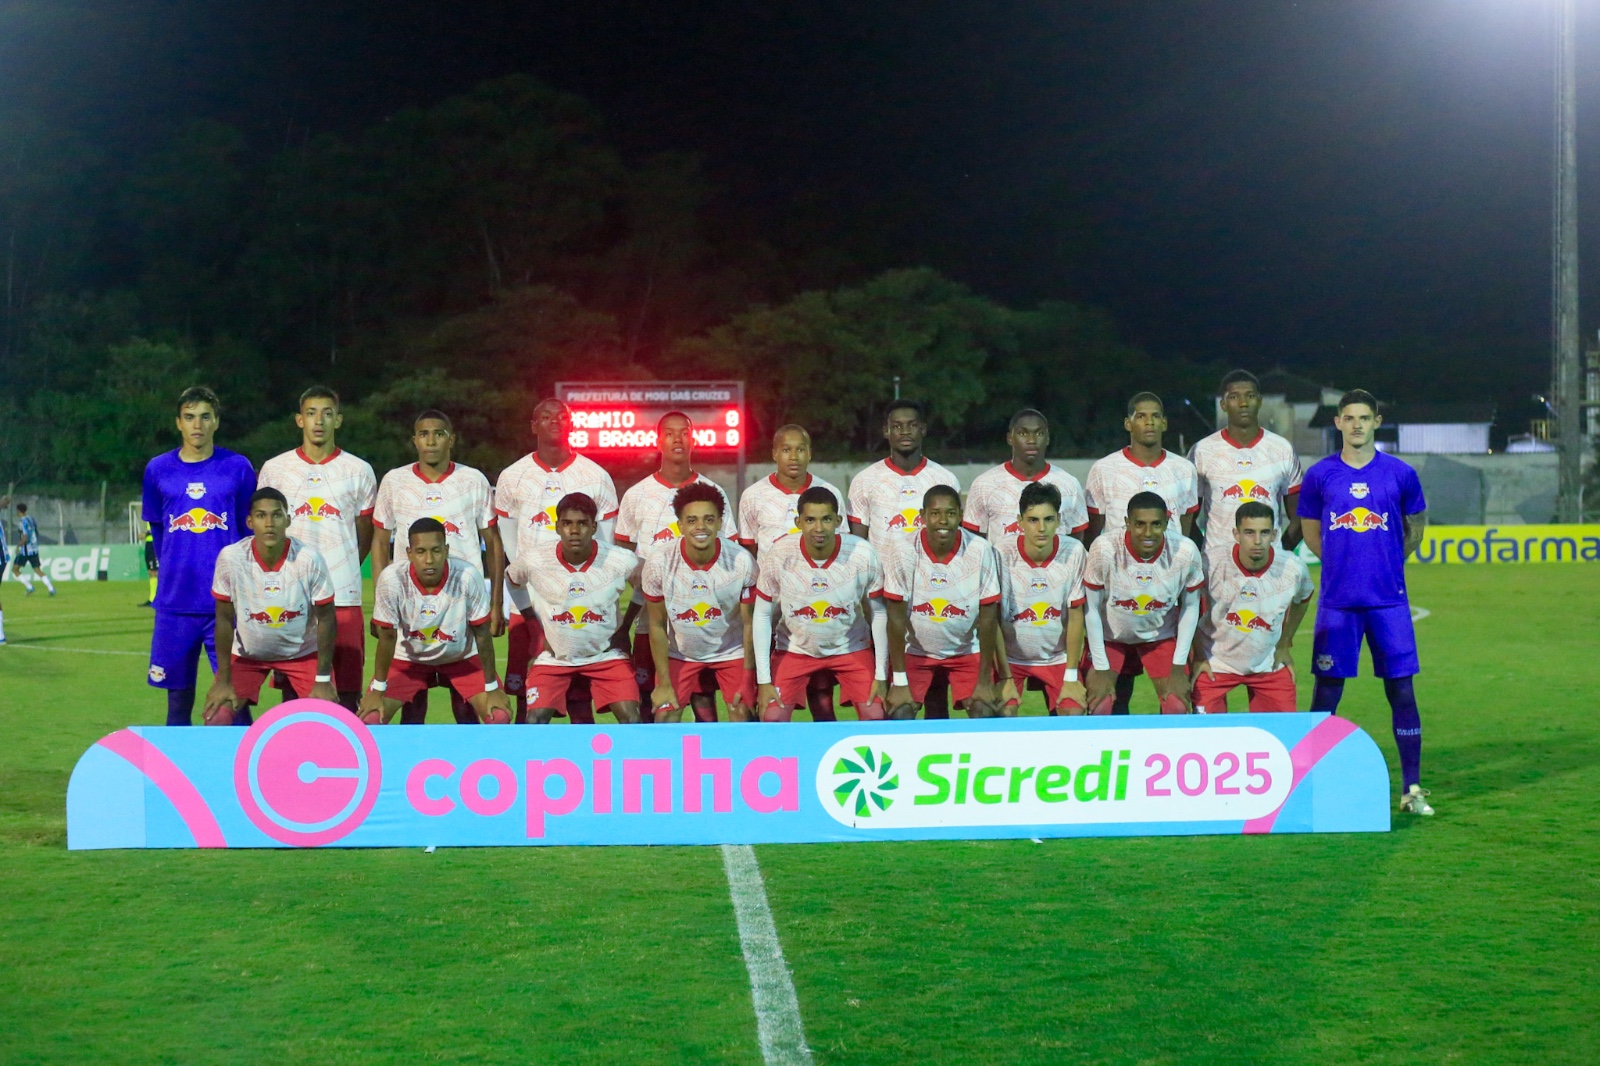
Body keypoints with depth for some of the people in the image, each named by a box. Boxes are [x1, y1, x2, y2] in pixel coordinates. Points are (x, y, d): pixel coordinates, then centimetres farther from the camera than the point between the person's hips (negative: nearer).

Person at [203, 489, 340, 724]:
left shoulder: (309, 559, -23)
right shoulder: (231, 558, -22)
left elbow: (326, 619, -12)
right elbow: (224, 619, -10)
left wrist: (323, 680, -10)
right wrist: (223, 680, -9)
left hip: (303, 653, 0)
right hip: (246, 653, 0)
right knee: (217, 718, -16)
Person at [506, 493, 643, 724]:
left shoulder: (622, 561, -17)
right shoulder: (534, 561, -16)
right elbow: (512, 580, 8)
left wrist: (625, 627, 1)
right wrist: (534, 623, 3)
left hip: (606, 655, 0)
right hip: (554, 658, 0)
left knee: (631, 719, -15)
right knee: (535, 720, -15)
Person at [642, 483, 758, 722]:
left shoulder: (742, 562, -22)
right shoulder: (659, 564, -21)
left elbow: (749, 624, -11)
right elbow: (657, 626, -9)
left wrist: (747, 682, -8)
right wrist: (664, 683, -8)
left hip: (732, 652, 0)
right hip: (680, 654, 1)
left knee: (741, 720, -11)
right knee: (665, 718, -10)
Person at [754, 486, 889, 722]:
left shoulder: (863, 555, -21)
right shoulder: (779, 556, -22)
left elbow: (878, 614, -7)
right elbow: (762, 616, -10)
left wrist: (881, 675, -6)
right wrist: (764, 681, -11)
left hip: (851, 648, 0)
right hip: (794, 649, 0)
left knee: (876, 718, -11)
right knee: (772, 718, -13)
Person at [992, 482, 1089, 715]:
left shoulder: (1074, 552, -14)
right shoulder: (1002, 555, -20)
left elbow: (1075, 616, -7)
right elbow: (994, 621, -14)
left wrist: (1071, 677, -7)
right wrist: (1005, 679, -15)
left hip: (1057, 657, 2)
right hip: (1010, 657, -1)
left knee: (1074, 714, -15)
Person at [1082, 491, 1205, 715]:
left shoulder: (1185, 552, -25)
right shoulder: (1104, 550, -30)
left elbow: (1190, 607, -7)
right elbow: (1091, 609, -16)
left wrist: (1179, 666, -8)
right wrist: (1101, 669, -14)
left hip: (1161, 635, 1)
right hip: (1110, 636, -1)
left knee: (1177, 708, -11)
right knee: (1099, 708, -13)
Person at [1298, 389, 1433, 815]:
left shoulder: (1400, 474, 2)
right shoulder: (1320, 475, 2)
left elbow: (1415, 528, 17)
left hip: (1389, 600, 0)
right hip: (1337, 600, 0)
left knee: (1401, 690, 0)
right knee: (1326, 692, 2)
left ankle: (1412, 788, 6)